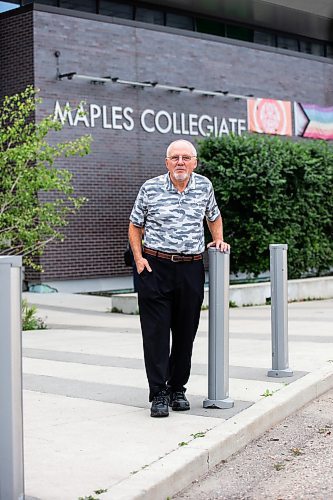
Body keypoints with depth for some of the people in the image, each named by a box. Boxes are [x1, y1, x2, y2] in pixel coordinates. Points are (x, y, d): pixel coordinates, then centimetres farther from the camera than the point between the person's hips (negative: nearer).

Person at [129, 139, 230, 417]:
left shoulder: (204, 186, 7)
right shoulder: (150, 189, 0)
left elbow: (214, 216, 26)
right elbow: (135, 226, 8)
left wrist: (218, 240, 11)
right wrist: (139, 258, -4)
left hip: (191, 269, 3)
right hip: (155, 268, -2)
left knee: (185, 334, 8)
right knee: (156, 333, -4)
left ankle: (178, 389, 22)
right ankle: (158, 395, 1)